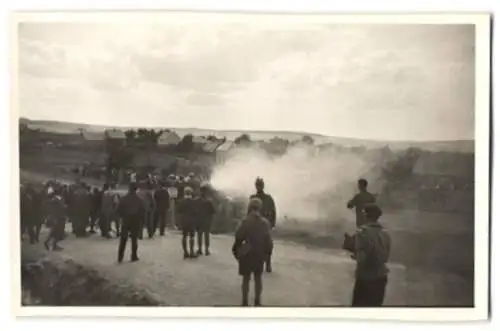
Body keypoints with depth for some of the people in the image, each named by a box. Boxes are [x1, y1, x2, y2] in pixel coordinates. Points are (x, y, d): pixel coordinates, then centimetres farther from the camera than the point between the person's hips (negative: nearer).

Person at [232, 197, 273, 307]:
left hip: (247, 254, -3)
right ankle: (257, 301, 18)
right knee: (258, 278, 14)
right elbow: (268, 240, 0)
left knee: (246, 278, 6)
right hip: (260, 254, 3)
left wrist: (236, 250, 4)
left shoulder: (246, 221, -14)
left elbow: (238, 237, -11)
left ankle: (245, 302, 10)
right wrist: (266, 253, 10)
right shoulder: (265, 222, -3)